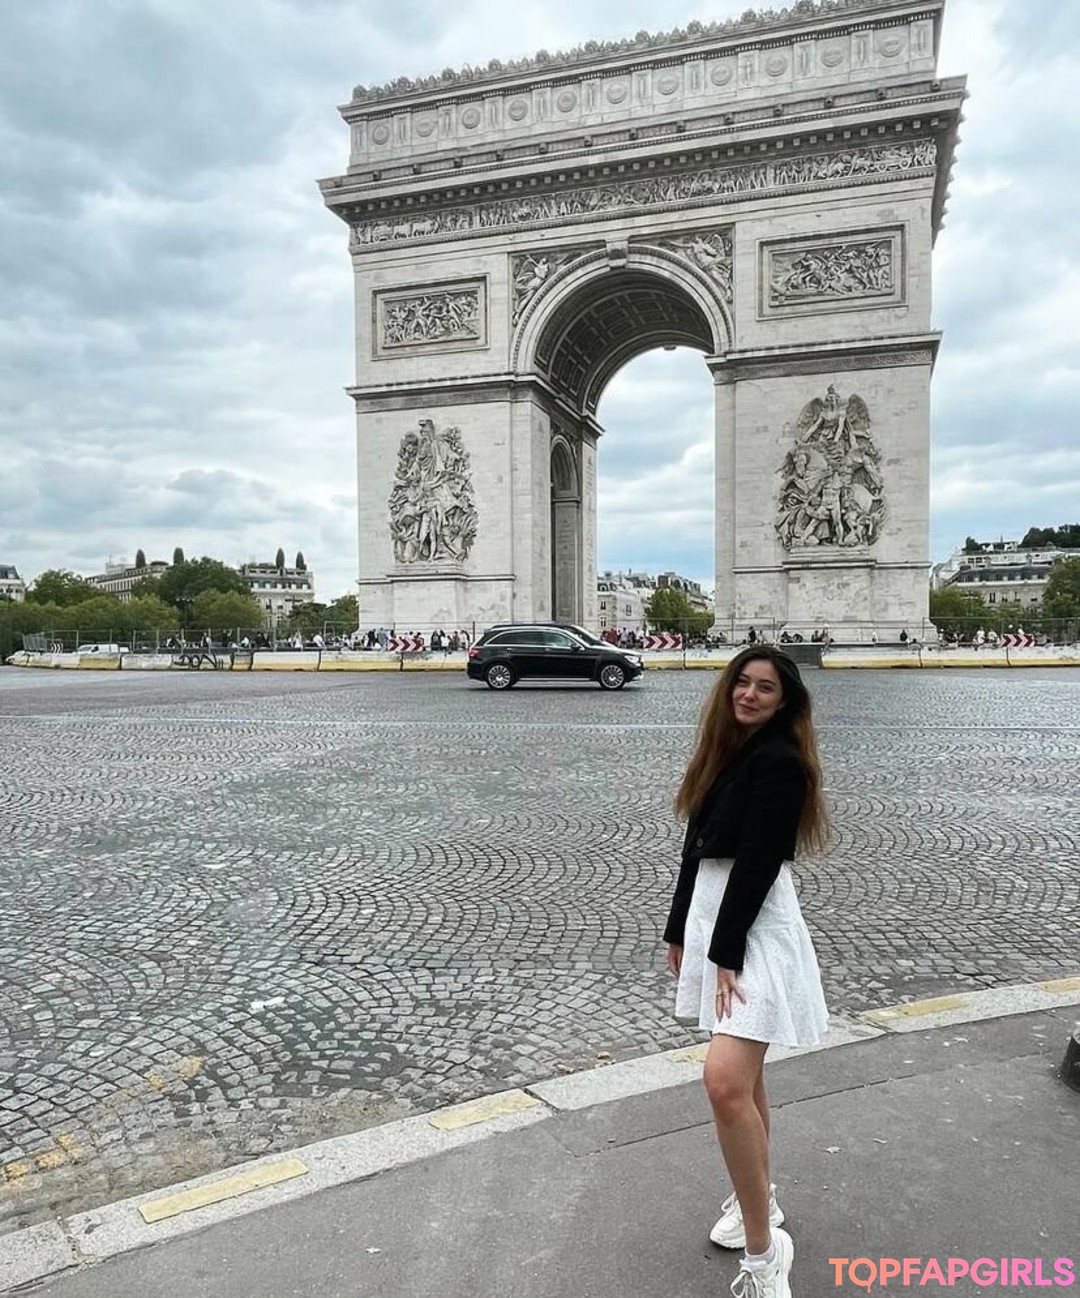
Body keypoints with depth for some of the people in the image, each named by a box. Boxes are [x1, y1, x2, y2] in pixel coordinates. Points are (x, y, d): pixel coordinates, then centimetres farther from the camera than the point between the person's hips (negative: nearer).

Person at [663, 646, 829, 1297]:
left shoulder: (780, 760, -14)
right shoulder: (728, 751, 12)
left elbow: (759, 862, -18)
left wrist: (728, 952, -17)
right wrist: (680, 930, 17)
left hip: (756, 926, -9)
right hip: (713, 912, 9)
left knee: (726, 1080, -17)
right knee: (742, 1073, 19)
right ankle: (758, 1195, 35)